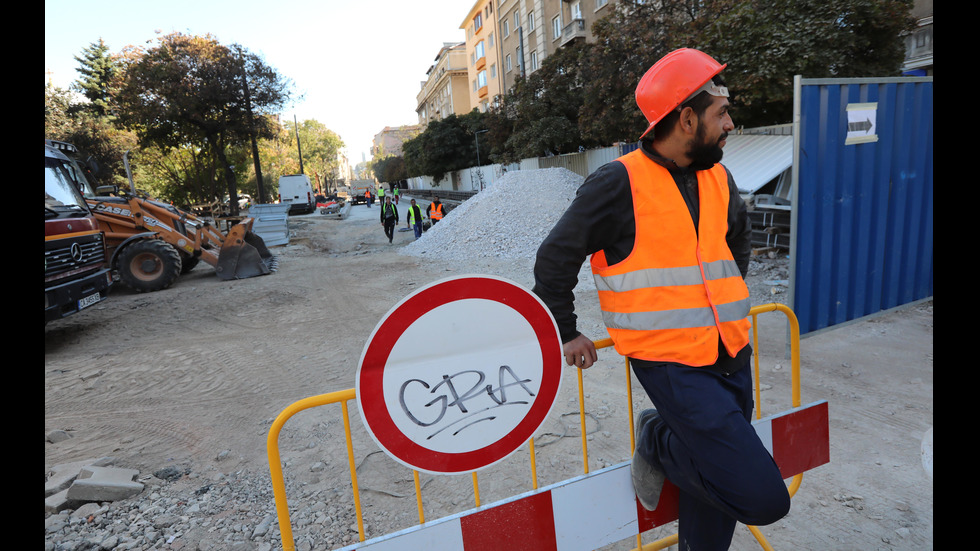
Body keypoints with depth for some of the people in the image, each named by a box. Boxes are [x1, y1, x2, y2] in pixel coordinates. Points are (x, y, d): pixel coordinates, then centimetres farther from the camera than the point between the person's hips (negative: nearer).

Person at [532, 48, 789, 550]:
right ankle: (658, 440, 11)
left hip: (731, 355, 7)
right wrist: (566, 334, -2)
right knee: (762, 497, -10)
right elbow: (555, 259, -8)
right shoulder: (619, 184, -15)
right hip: (671, 363, -7)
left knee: (715, 485, 18)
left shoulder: (718, 178, 7)